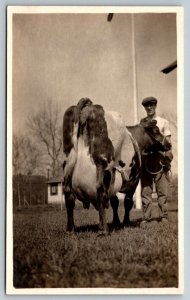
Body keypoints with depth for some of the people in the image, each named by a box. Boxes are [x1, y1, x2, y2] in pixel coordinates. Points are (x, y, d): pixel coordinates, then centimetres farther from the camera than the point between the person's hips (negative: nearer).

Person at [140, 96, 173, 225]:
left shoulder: (163, 122, 9)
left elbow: (168, 143, 6)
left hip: (160, 158, -2)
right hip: (145, 158, 2)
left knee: (162, 189, -3)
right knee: (145, 190, 0)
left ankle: (163, 216, 3)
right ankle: (148, 216, 4)